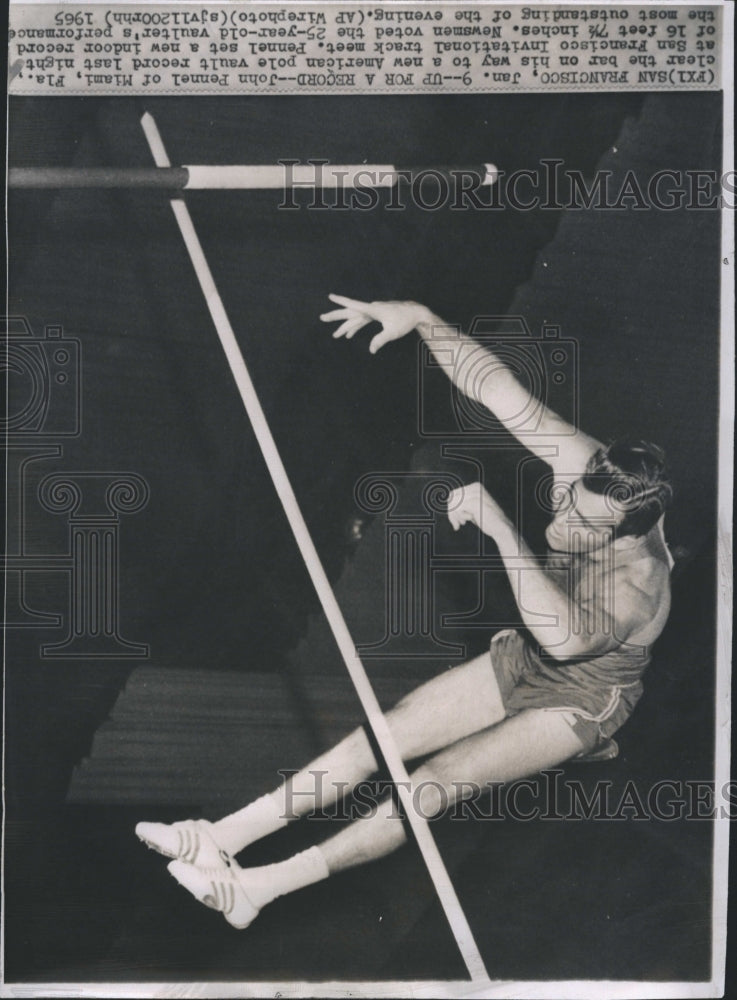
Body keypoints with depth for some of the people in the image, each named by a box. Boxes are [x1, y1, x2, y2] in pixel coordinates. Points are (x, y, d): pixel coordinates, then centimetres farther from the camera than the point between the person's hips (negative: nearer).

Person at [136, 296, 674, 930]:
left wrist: (499, 526, -58)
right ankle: (225, 837, -12)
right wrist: (418, 318, -28)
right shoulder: (584, 465, -20)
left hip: (581, 703, -6)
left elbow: (567, 637, -59)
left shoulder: (639, 582, -38)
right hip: (519, 659, 6)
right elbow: (494, 385, -18)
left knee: (439, 780, -23)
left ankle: (264, 885, -23)